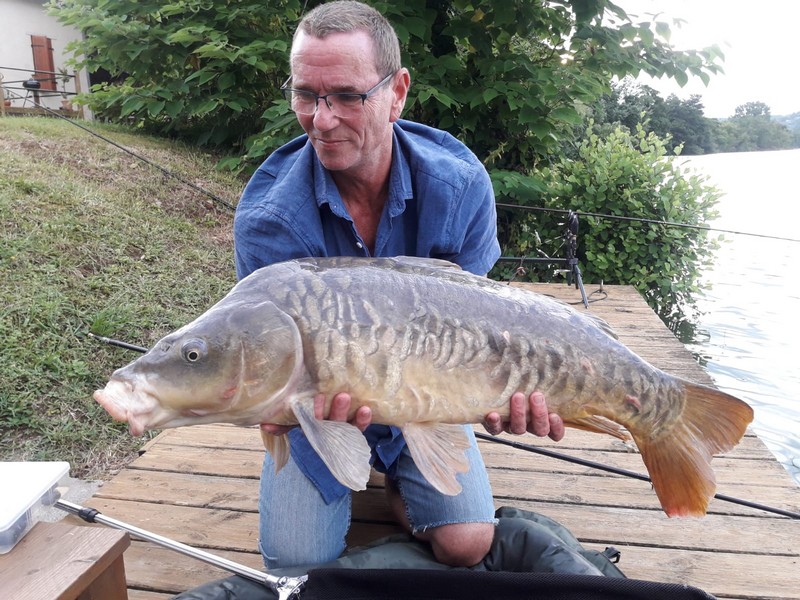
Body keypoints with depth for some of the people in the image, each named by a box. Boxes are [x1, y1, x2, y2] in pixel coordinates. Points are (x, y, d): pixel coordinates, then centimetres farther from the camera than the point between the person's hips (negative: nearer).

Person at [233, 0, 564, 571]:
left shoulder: (460, 186, -20)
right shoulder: (268, 218, -26)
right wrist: (305, 397, -49)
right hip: (318, 412, 0)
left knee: (466, 544, -8)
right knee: (299, 565, -3)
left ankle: (398, 481, 24)